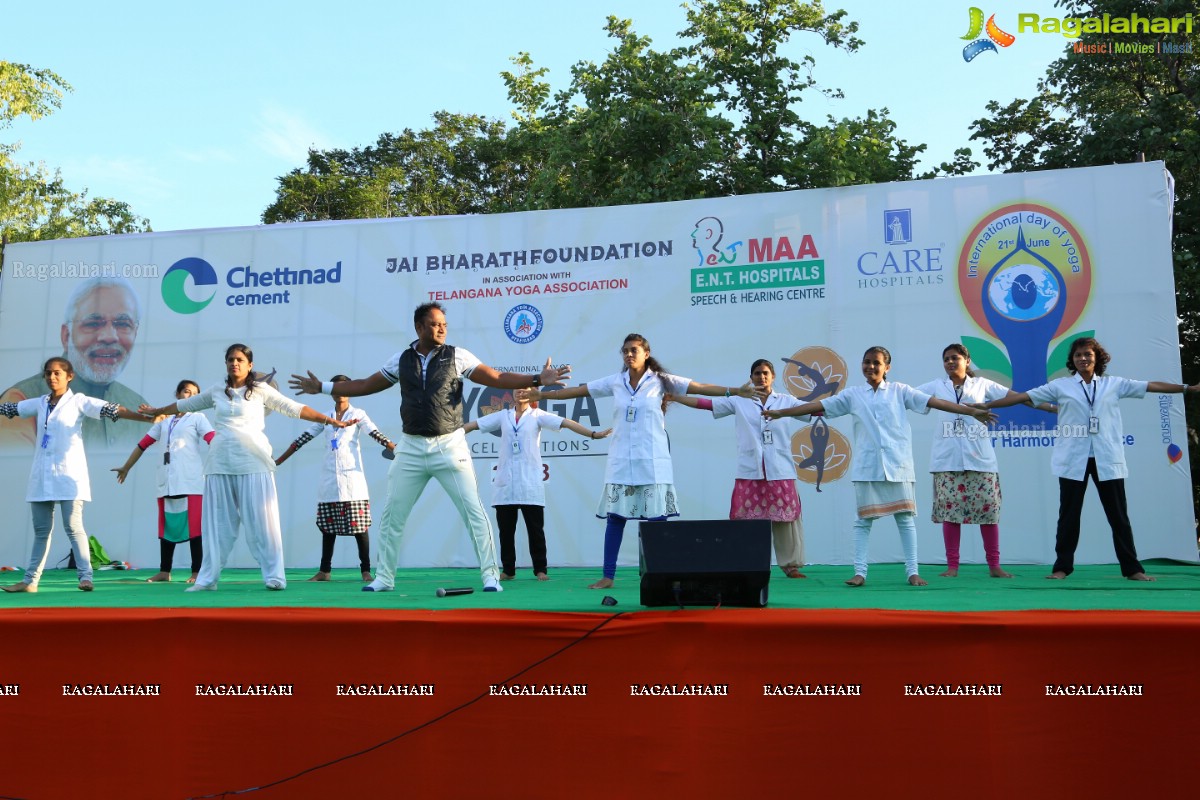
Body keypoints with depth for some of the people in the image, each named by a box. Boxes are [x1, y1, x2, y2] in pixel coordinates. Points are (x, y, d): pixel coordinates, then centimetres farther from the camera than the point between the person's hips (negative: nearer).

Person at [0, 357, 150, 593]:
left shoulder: (78, 401, -4)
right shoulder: (39, 403, 12)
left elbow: (111, 409, -15)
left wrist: (149, 418, -26)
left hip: (69, 474, -5)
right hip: (42, 475, 6)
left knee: (73, 527, -9)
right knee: (41, 529, 11)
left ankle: (85, 576, -8)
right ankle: (30, 580, 17)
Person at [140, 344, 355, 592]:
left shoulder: (261, 390, 2)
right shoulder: (216, 391, 13)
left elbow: (295, 409, -3)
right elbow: (185, 405, 28)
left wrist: (330, 421, -9)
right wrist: (156, 411, 39)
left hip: (253, 461, -3)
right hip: (220, 462, 4)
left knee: (261, 520, -5)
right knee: (218, 521, 6)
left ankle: (274, 576, -3)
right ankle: (207, 578, 11)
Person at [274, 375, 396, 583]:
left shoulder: (358, 415, 3)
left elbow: (377, 435, -8)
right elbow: (303, 438, 13)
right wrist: (279, 461, 12)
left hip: (352, 477, -3)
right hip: (329, 479, 3)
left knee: (359, 524, -5)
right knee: (328, 526, 5)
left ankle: (365, 570, 0)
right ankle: (324, 570, 12)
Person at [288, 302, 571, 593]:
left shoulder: (458, 356, -1)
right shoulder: (401, 360, 7)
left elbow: (497, 378, -5)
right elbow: (365, 385, 16)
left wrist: (537, 379, -17)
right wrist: (322, 387, 16)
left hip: (450, 446, -3)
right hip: (411, 447, 3)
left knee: (474, 513, -5)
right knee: (391, 516, 8)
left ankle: (490, 576, 2)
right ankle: (383, 578, 21)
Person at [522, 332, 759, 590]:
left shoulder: (660, 380, 2)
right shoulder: (615, 382, 8)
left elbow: (699, 387, -3)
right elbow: (577, 390, 12)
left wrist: (735, 391, -12)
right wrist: (543, 394, 11)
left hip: (652, 461, -2)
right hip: (621, 460, 2)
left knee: (657, 518, -3)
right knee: (615, 517, 2)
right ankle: (608, 576, 7)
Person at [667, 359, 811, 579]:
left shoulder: (786, 401, 8)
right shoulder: (738, 401, 6)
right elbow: (706, 403, 3)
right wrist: (673, 397, -2)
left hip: (780, 471, 0)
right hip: (749, 471, 0)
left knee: (786, 518, 3)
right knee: (744, 518, 2)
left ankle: (791, 565, 13)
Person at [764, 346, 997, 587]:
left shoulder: (900, 391, 6)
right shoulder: (853, 395, 9)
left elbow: (933, 402, 0)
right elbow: (818, 405, 7)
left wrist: (973, 411, -8)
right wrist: (780, 412, 4)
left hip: (897, 464, -1)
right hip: (867, 466, 1)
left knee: (905, 517, 2)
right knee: (863, 519, 2)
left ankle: (913, 572, 7)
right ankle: (859, 572, 4)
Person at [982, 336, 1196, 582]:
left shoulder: (1114, 384, 9)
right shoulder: (1060, 386, 5)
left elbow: (1152, 386, 10)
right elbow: (1022, 396, 2)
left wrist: (1189, 388, 5)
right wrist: (986, 405, -3)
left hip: (1107, 460, 1)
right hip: (1073, 460, -1)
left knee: (1118, 515, 6)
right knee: (1069, 515, 4)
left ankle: (1132, 568, 14)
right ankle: (1062, 567, 11)